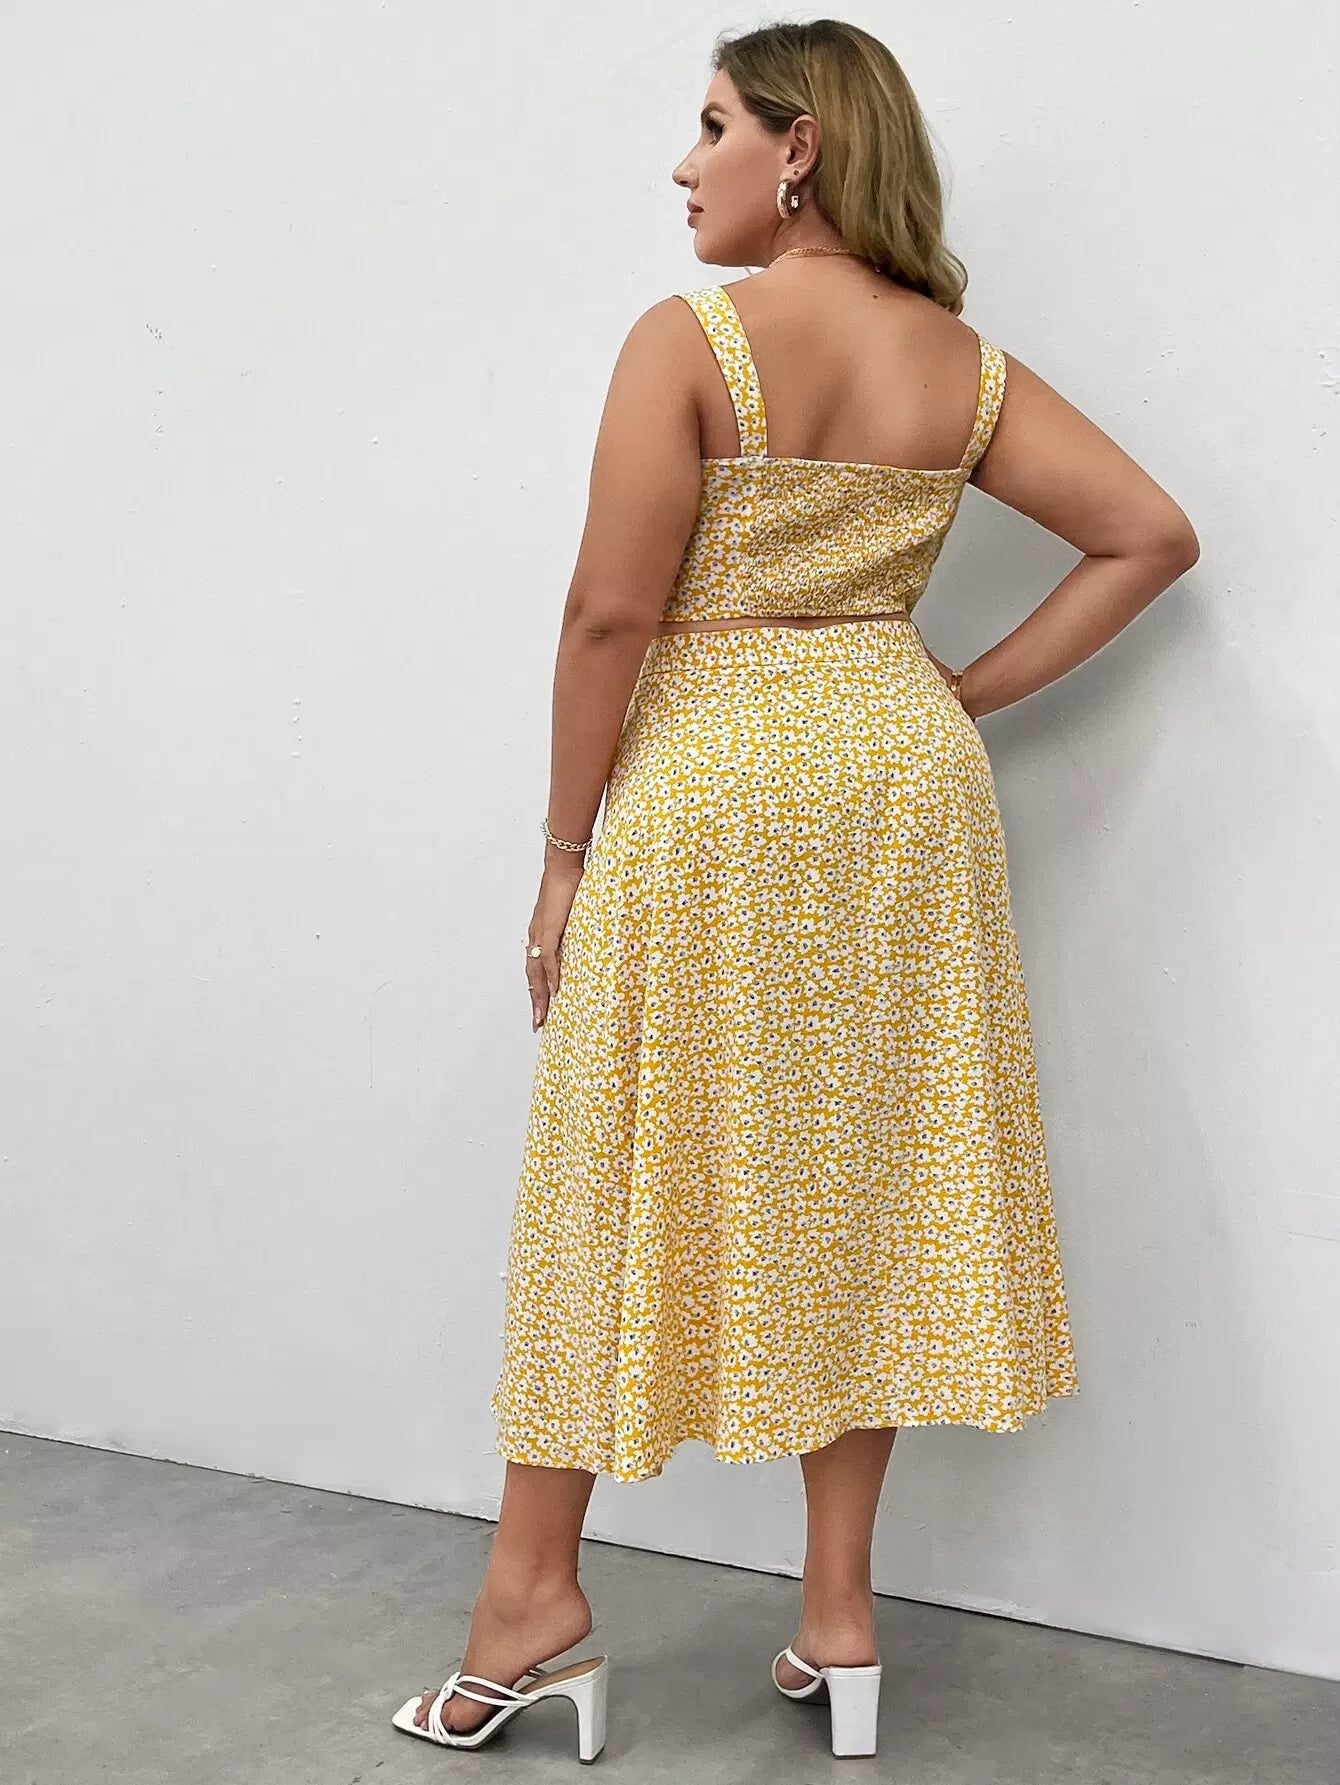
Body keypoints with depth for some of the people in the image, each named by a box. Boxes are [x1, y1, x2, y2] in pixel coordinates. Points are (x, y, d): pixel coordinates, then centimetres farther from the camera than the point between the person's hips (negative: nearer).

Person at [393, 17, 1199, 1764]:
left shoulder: (689, 340, -10)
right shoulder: (966, 366, 6)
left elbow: (613, 613, -14)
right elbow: (1152, 534, 6)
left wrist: (567, 848, -5)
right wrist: (975, 689, 8)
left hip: (707, 780, -5)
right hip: (902, 775, 5)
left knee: (624, 1189, 7)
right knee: (868, 1183, 12)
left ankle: (537, 1597, 16)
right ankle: (840, 1614, 21)